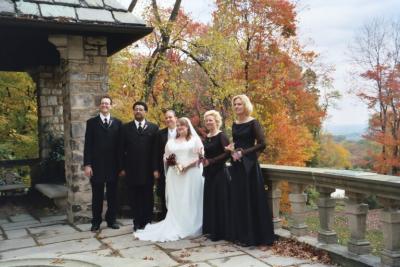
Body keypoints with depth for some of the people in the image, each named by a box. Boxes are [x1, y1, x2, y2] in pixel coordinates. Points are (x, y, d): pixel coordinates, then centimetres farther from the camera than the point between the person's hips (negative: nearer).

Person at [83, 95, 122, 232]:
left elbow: (120, 144, 5)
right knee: (97, 195, 6)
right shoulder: (91, 122, 4)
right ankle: (96, 222, 16)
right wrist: (87, 164, -8)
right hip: (97, 165, -1)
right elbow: (87, 145, -1)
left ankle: (111, 220, 21)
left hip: (113, 165, 1)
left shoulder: (117, 123, 7)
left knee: (112, 195, 9)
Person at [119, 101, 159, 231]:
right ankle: (137, 223, 15)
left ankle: (147, 222, 16)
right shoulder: (126, 128, 7)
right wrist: (122, 167, 0)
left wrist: (156, 168, -3)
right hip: (131, 169, 1)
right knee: (134, 198, 5)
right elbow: (122, 149, 5)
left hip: (148, 169, -1)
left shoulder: (153, 128, 4)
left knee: (148, 197, 5)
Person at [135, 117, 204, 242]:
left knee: (190, 202, -3)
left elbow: (201, 157, -4)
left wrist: (187, 166, -15)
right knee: (175, 204, 0)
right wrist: (169, 161, -4)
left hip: (191, 174, -3)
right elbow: (166, 158, 20)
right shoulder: (171, 142, 19)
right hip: (175, 176, 3)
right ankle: (176, 227, 3)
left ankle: (191, 228, 5)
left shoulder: (195, 139, 6)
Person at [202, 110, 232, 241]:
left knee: (220, 202, -3)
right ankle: (213, 230, 19)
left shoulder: (221, 136, -10)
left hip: (220, 173, -8)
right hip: (209, 173, 8)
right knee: (210, 201, 10)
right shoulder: (206, 138, 12)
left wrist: (210, 161, -18)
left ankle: (221, 232, 4)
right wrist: (203, 159, -3)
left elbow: (227, 153, -19)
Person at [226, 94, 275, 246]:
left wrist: (243, 153, -15)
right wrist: (232, 148, 0)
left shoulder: (253, 123, -7)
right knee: (238, 199, 9)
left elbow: (262, 144, -13)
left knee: (250, 199, -4)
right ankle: (240, 234, 17)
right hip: (236, 165, 7)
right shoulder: (235, 124, 12)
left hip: (249, 165, -7)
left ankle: (252, 236, 4)